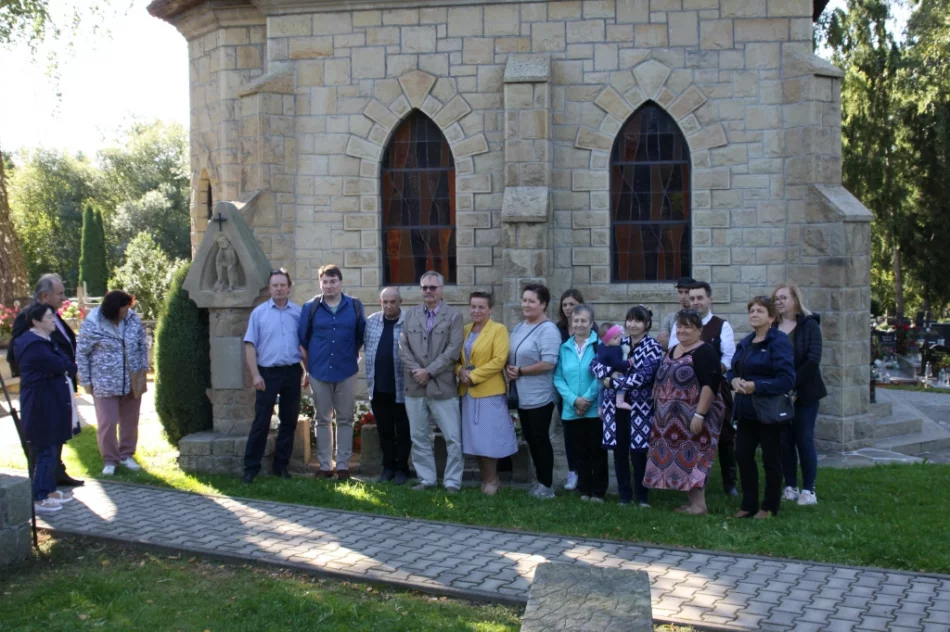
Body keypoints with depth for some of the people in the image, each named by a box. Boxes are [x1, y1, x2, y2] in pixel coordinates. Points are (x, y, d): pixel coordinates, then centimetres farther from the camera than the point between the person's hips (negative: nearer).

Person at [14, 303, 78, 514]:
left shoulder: (42, 340, 13)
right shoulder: (34, 346, -21)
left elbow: (63, 365, 12)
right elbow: (61, 366, -22)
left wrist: (65, 366, -9)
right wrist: (72, 366, -3)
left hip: (51, 403, 10)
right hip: (42, 406, -10)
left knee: (53, 448, 17)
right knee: (45, 451, -4)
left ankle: (49, 490, 28)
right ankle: (38, 499, 3)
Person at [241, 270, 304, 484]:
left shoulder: (299, 313, 5)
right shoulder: (259, 312, 1)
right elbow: (250, 345, -2)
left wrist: (308, 370, 4)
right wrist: (255, 374, -9)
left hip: (292, 372, 2)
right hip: (267, 373, -2)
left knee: (289, 421, 9)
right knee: (261, 421, -1)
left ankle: (281, 465, 20)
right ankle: (251, 467, 4)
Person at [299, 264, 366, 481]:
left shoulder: (355, 306, 1)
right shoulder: (311, 307, 0)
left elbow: (362, 337, 9)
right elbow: (302, 339, 7)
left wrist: (354, 357, 10)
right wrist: (308, 364, 9)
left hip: (346, 371, 0)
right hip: (319, 371, 0)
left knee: (345, 420, 4)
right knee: (323, 420, 7)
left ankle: (343, 465, 10)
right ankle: (325, 466, 12)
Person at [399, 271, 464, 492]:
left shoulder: (454, 315, 0)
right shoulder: (411, 314, 12)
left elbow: (453, 350, -9)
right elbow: (403, 346, 6)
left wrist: (429, 371, -13)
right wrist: (416, 371, -9)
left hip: (443, 386, -4)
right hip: (415, 386, 4)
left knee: (453, 438, -3)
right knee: (419, 437, 10)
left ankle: (452, 481, 7)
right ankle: (426, 478, 20)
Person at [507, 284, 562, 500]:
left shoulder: (548, 330, -16)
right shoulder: (519, 327, 10)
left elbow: (548, 364, -23)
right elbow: (511, 355, 18)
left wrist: (519, 371, -16)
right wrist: (509, 371, -3)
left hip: (539, 397, -8)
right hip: (522, 396, 8)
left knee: (541, 440, 1)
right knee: (530, 439, 15)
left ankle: (546, 486, 11)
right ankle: (539, 481, 27)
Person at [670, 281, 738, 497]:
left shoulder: (722, 326, 1)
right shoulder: (680, 325, 6)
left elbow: (729, 356, -8)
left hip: (716, 387, -2)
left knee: (725, 434, 2)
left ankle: (729, 482, 13)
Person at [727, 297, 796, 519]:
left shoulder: (779, 342, -13)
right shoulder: (745, 343, 12)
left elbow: (787, 379, -20)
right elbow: (732, 370, 16)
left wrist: (756, 386, -23)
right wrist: (734, 380, -7)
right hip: (746, 410, 7)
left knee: (771, 459, 6)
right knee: (743, 455, 9)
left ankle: (770, 507, 19)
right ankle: (749, 504, 22)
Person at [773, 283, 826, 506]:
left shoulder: (809, 325, -4)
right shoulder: (772, 328, 5)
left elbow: (813, 359, -12)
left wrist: (793, 385, -17)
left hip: (804, 393, -3)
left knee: (804, 439, 0)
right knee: (785, 440, 6)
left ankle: (808, 490, 6)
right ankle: (790, 487, 15)